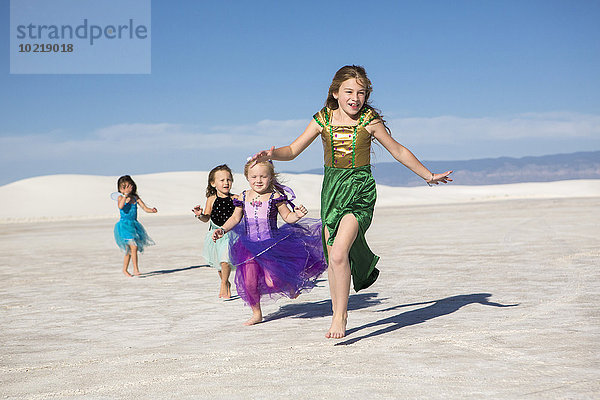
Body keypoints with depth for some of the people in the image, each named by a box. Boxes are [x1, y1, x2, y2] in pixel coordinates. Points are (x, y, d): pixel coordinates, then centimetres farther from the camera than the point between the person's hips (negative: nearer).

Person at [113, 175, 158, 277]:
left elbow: (145, 208, 4)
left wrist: (152, 210, -16)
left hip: (134, 225, 5)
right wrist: (126, 194, -24)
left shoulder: (135, 198, 7)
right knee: (133, 247, -16)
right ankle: (135, 269, -12)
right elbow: (120, 206, -27)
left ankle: (125, 270, 25)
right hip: (124, 225, -5)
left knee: (129, 250, 12)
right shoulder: (121, 198, -5)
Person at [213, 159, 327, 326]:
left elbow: (287, 216, 4)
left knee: (272, 282, -14)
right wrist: (222, 229, 4)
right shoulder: (243, 197, 6)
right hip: (250, 246, 3)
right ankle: (256, 313, 19)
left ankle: (291, 284, 23)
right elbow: (235, 218, 17)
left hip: (272, 245, -3)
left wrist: (297, 215, -17)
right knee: (249, 282, -5)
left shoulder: (274, 197, -4)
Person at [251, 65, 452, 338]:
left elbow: (399, 152, 6)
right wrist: (271, 154, -18)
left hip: (360, 191, -3)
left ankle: (340, 316, -7)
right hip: (332, 188, 4)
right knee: (332, 260, 8)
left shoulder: (369, 121, -5)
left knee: (339, 253, -20)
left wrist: (428, 176, 11)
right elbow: (293, 150, 3)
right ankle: (337, 313, 25)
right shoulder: (323, 120, 1)